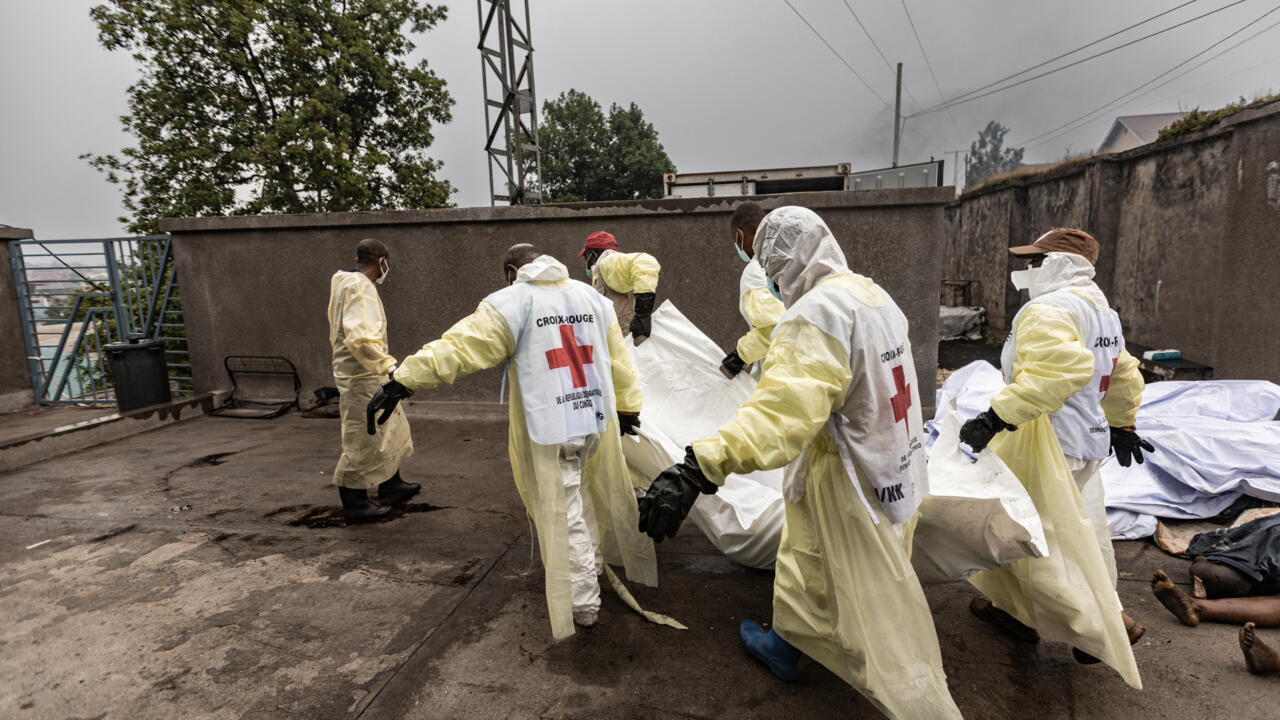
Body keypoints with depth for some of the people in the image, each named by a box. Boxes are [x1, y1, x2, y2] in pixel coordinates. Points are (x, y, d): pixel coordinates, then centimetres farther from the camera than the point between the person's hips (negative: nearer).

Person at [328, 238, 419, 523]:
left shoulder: (346, 283, 14)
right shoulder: (360, 287, -18)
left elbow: (344, 334, 20)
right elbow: (360, 337, -31)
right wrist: (389, 365, -34)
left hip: (367, 375, 10)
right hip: (362, 378, -10)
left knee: (391, 428, 20)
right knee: (362, 441, 0)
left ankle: (391, 486, 33)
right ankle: (354, 504, 13)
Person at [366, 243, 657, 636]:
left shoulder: (511, 302, -6)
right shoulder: (593, 297, 11)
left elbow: (461, 347, -15)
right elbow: (618, 358, 16)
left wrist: (403, 381, -13)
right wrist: (627, 408, 25)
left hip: (551, 429, -6)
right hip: (598, 420, 6)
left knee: (564, 516, 6)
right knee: (587, 499, 25)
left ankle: (582, 603, 18)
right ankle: (593, 567, 43)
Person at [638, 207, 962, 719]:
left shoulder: (817, 313, -27)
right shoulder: (874, 294, 3)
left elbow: (782, 408, -41)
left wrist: (699, 468, -49)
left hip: (853, 487, -10)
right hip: (892, 466, 10)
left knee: (878, 619, 9)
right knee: (804, 565, 29)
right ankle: (786, 645, 51)